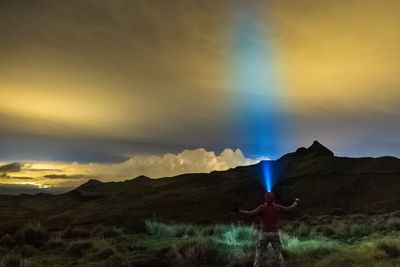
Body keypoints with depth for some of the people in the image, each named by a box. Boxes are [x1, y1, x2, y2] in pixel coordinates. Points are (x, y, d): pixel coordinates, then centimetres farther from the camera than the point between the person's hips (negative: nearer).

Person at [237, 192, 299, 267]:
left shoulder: (262, 207, -13)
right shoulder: (277, 207, -4)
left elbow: (251, 213, -21)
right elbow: (290, 208, 5)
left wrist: (239, 210, -16)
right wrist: (296, 202, 22)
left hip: (264, 234, -2)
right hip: (275, 234, 2)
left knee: (259, 254, 6)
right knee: (279, 253, 15)